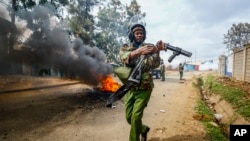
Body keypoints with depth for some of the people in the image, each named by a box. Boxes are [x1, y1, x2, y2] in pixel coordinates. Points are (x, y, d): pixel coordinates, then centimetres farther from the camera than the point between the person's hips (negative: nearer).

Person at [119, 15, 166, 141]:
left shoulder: (149, 47, 0)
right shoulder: (125, 48, 3)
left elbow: (154, 65, -16)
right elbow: (124, 58, -22)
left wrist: (157, 51, -37)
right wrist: (138, 51, -42)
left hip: (144, 88, -3)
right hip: (130, 88, 3)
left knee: (136, 117, -7)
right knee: (129, 117, 11)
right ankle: (143, 129, 41)